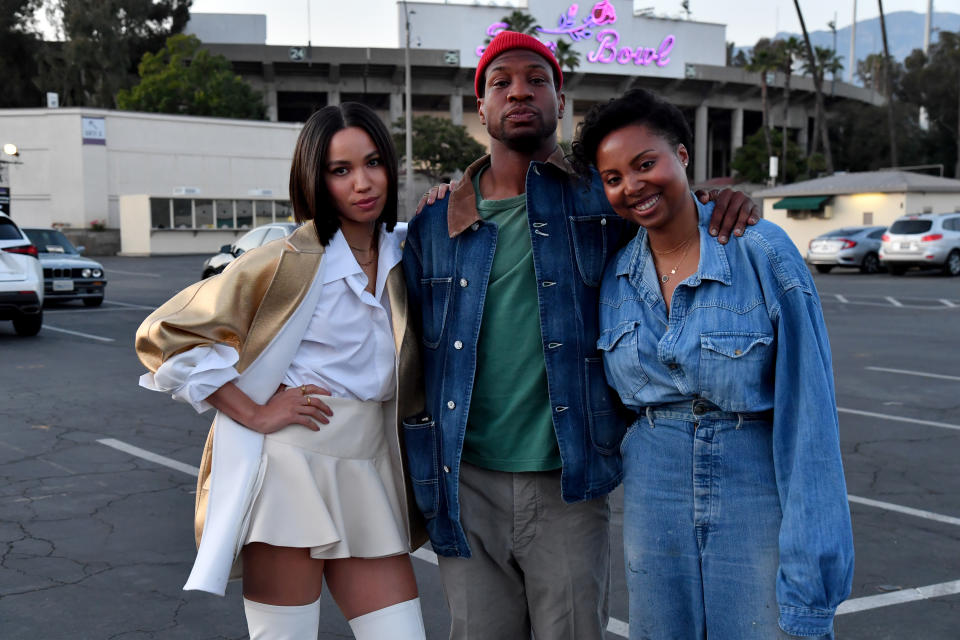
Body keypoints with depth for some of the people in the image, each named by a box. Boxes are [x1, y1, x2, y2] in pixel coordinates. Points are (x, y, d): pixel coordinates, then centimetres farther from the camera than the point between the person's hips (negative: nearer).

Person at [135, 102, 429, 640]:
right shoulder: (291, 263, -9)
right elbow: (167, 334, -9)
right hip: (290, 469, -5)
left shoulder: (403, 251, 9)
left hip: (369, 478, 6)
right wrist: (255, 413, -12)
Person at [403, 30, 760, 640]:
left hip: (568, 487, -1)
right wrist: (416, 481, 11)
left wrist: (725, 203, -9)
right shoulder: (435, 224, 6)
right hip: (467, 484, 2)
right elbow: (411, 353, 13)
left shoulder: (602, 202, 0)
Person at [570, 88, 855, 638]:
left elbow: (807, 416, -13)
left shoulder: (762, 252, -12)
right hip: (653, 505, 4)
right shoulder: (613, 273, 1)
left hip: (760, 502, -4)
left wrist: (809, 582, -16)